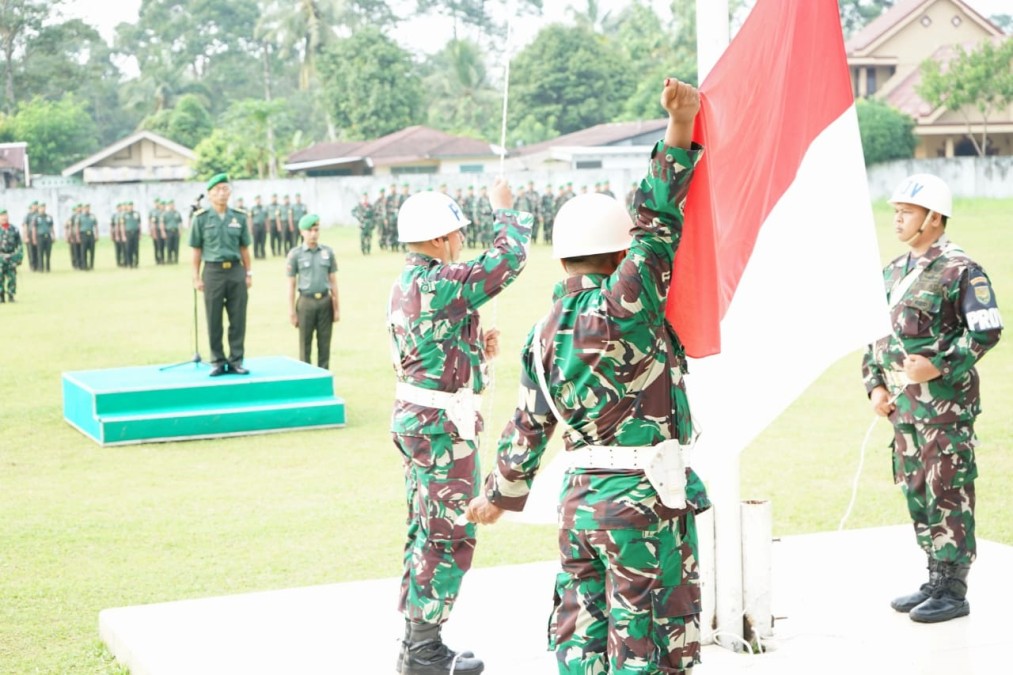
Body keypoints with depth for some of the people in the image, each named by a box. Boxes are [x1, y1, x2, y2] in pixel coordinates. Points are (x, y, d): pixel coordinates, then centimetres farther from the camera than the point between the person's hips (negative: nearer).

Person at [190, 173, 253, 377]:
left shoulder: (239, 217, 7)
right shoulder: (201, 218, 0)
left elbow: (244, 247, 11)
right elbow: (196, 250, 1)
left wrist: (248, 273, 8)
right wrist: (196, 277, -2)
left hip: (236, 270, 2)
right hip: (213, 271, -2)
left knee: (238, 319, 3)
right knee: (214, 320, 3)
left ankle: (236, 360, 11)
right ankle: (217, 362, 12)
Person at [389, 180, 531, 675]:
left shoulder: (405, 286, 13)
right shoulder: (440, 283, -19)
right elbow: (508, 259, -15)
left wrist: (477, 350, 7)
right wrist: (506, 210, 1)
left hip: (416, 419, 10)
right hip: (444, 428, -10)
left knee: (425, 533, 15)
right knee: (449, 537, -3)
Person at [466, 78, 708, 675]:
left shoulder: (545, 332, 8)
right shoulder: (620, 307, -14)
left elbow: (529, 425, 14)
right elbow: (658, 224, -18)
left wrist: (502, 493, 26)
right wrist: (680, 133, -18)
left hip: (578, 499, 7)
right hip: (644, 497, -7)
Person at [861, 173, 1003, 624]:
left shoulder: (960, 270, -10)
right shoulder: (894, 273, 14)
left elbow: (987, 330, -14)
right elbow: (877, 333, 20)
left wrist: (938, 365, -20)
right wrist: (875, 384, 10)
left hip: (946, 404, -8)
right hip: (903, 404, 8)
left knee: (948, 495, -4)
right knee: (916, 493, 12)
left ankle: (953, 591, 4)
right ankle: (936, 581, 23)